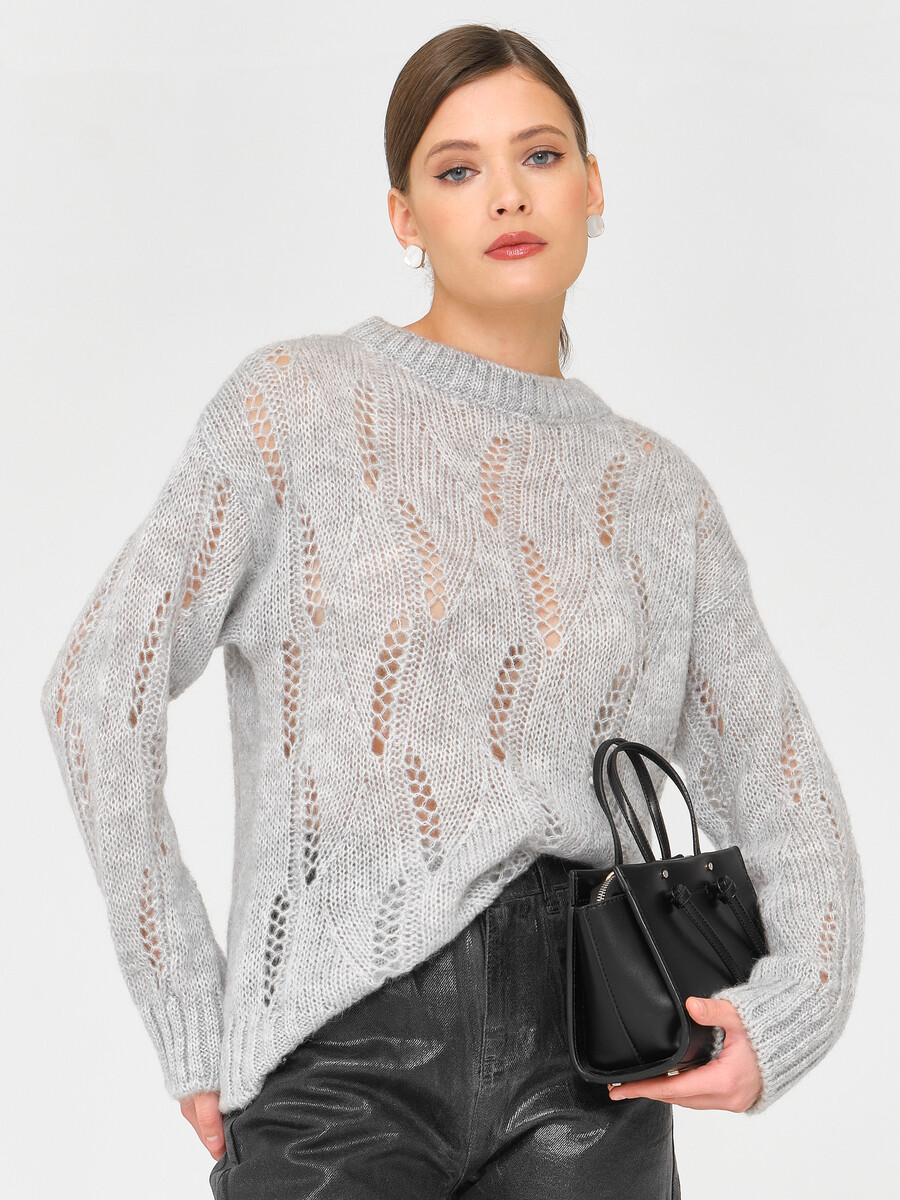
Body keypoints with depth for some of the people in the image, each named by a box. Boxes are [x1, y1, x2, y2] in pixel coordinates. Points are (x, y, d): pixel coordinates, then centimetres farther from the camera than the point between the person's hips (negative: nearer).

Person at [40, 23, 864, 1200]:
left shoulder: (657, 488, 11)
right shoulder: (301, 401, 1)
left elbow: (789, 796, 15)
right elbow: (98, 688, -5)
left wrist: (789, 1009, -4)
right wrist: (194, 1027, -6)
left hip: (585, 1057, 3)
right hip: (344, 1048, -3)